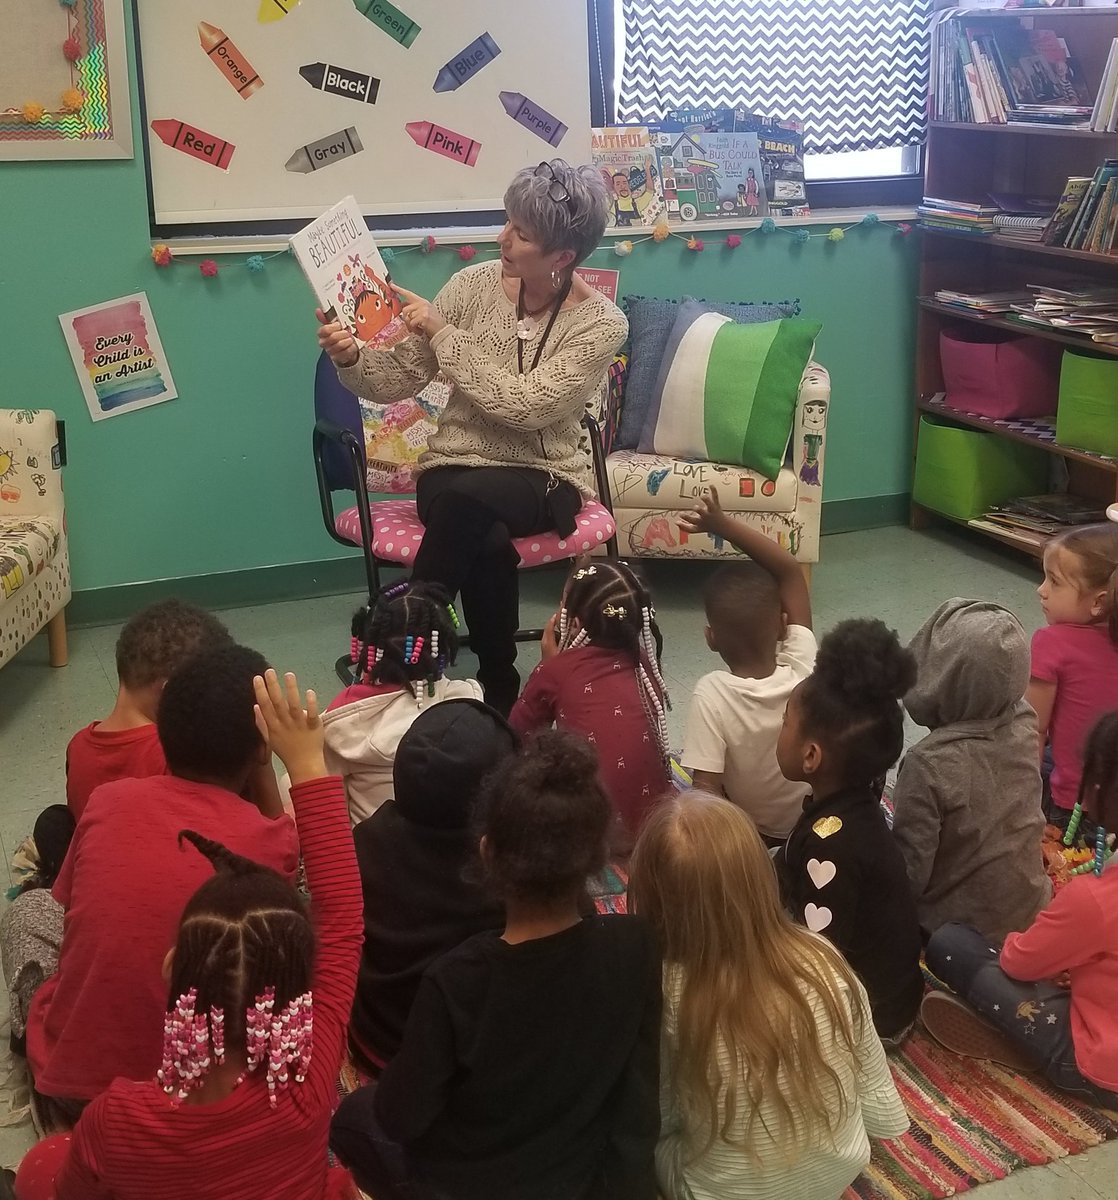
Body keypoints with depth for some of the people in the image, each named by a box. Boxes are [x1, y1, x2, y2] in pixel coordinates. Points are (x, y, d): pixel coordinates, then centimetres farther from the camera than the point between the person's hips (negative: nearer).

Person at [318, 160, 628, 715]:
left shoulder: (601, 324, -9)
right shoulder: (474, 284, -1)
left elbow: (525, 405, -21)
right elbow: (398, 378, 0)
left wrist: (442, 332, -19)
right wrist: (350, 357, -22)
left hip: (543, 478, -2)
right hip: (453, 466, 2)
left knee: (465, 500, -37)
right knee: (489, 544, -34)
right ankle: (499, 693, -14)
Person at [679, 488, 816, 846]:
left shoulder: (712, 694, -34)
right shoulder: (803, 668, -27)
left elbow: (706, 790, -33)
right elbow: (790, 571, -20)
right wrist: (724, 525, -27)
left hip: (753, 828, -2)